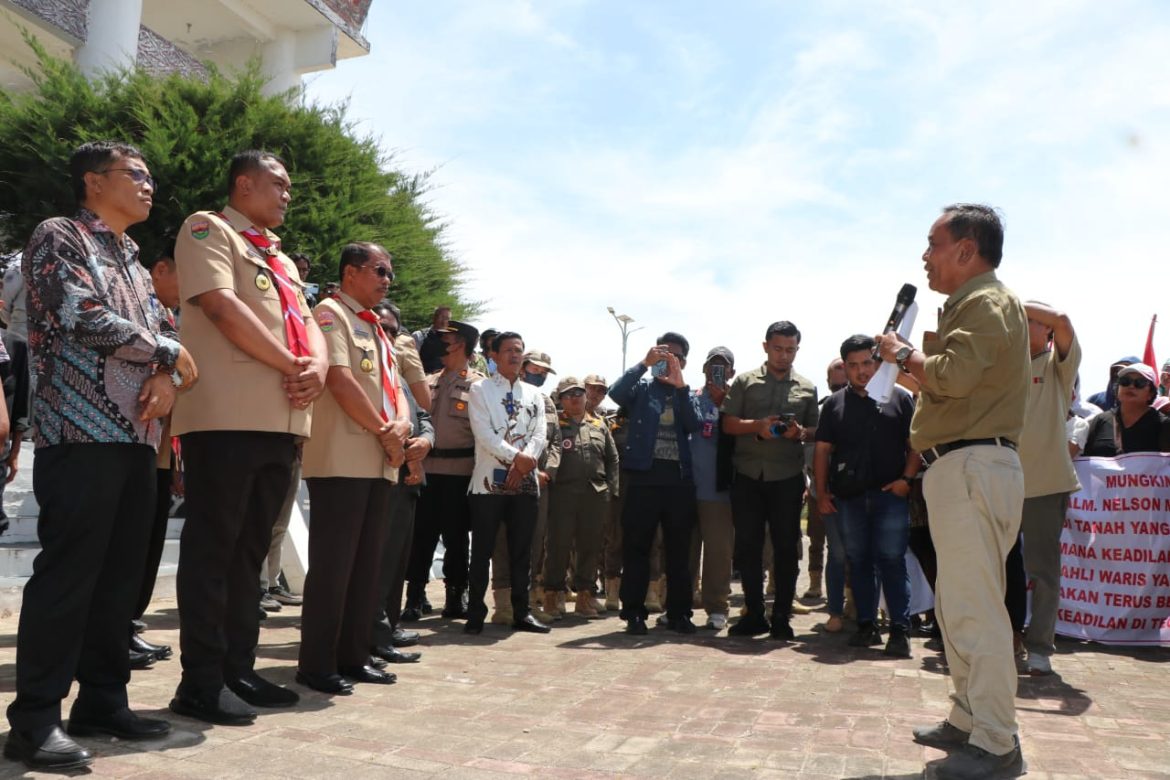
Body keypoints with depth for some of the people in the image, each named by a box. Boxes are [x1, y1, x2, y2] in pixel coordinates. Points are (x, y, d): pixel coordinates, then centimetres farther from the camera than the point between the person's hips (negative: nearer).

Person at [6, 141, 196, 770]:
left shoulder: (134, 264, 24)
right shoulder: (58, 236, 1)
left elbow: (162, 332, 17)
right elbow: (86, 318, -13)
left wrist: (165, 378, -5)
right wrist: (169, 354, -3)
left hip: (137, 438, 8)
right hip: (81, 434, -7)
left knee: (120, 574, 8)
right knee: (67, 572, -7)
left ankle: (103, 700, 17)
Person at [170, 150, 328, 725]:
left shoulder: (281, 259, 27)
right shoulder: (208, 228, 3)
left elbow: (307, 326, 20)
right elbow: (221, 305, -12)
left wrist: (317, 367, -3)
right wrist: (291, 366, -10)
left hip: (282, 419, 8)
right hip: (227, 415, -8)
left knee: (250, 550, 10)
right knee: (212, 548, -3)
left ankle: (238, 670, 18)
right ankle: (202, 682, 4)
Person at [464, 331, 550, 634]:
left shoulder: (534, 394, 15)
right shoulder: (481, 389, 3)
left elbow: (540, 434, 4)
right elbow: (483, 432, -9)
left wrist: (524, 462, -14)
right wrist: (516, 456, -18)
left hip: (525, 480, 4)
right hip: (490, 479, -3)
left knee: (522, 550, 8)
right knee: (482, 550, 0)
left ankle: (521, 612, 17)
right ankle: (476, 613, 9)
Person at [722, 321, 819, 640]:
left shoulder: (807, 388, 12)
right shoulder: (745, 381, 8)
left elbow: (817, 430, 13)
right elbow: (727, 423, 3)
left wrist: (800, 433, -9)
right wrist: (757, 426, -14)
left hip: (787, 478, 0)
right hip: (748, 476, 0)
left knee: (786, 548, 2)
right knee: (747, 546, 3)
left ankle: (781, 617, 13)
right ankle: (754, 614, 16)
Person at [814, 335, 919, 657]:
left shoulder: (898, 398, 6)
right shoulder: (835, 404, 11)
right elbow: (823, 451, 10)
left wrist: (906, 478, -9)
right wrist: (821, 493, 2)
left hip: (890, 494, -2)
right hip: (848, 497, 3)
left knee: (891, 560, -5)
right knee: (858, 561, 9)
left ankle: (900, 630, -1)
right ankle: (867, 624, 18)